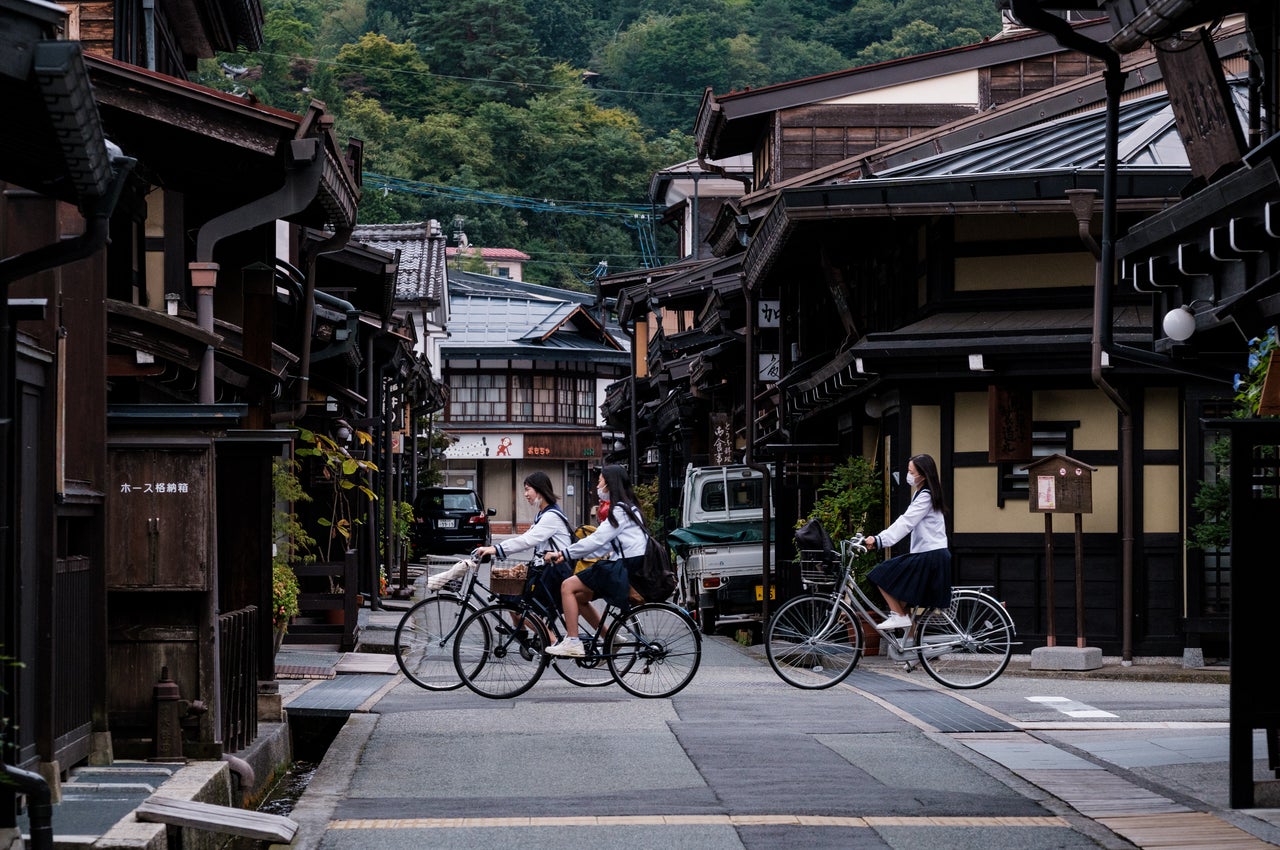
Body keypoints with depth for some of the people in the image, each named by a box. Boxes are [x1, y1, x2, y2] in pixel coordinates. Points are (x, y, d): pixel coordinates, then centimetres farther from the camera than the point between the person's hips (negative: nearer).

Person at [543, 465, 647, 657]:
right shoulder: (627, 508, 19)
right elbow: (605, 543, 18)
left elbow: (597, 541, -18)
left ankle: (572, 642, -12)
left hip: (625, 569, -10)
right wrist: (568, 554, 12)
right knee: (578, 596, 14)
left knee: (568, 586, -9)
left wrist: (565, 554, -12)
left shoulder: (619, 511, -12)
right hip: (628, 567, 10)